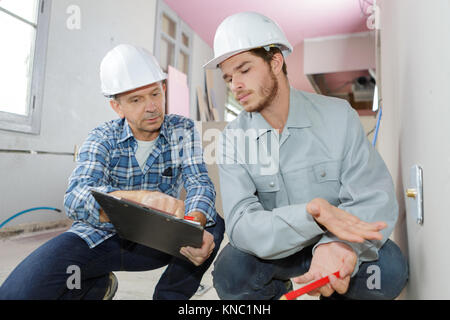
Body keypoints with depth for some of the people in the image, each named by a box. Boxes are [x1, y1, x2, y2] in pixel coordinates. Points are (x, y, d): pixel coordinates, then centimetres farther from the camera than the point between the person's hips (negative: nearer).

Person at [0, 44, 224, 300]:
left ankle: (169, 296, -1)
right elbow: (76, 198, -25)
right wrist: (141, 198, -47)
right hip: (99, 237, 0)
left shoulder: (183, 130, -5)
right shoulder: (103, 138, -9)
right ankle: (98, 286, 10)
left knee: (213, 224, -24)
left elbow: (200, 182, -14)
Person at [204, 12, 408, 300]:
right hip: (273, 248, 1)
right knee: (230, 271, -28)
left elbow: (376, 197, -17)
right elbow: (241, 225, -21)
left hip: (334, 242, 0)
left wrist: (337, 244, -38)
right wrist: (314, 212, -38)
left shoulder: (337, 115, -12)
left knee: (389, 267, -28)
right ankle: (278, 291, 9)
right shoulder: (234, 136, -11)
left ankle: (336, 293, 8)